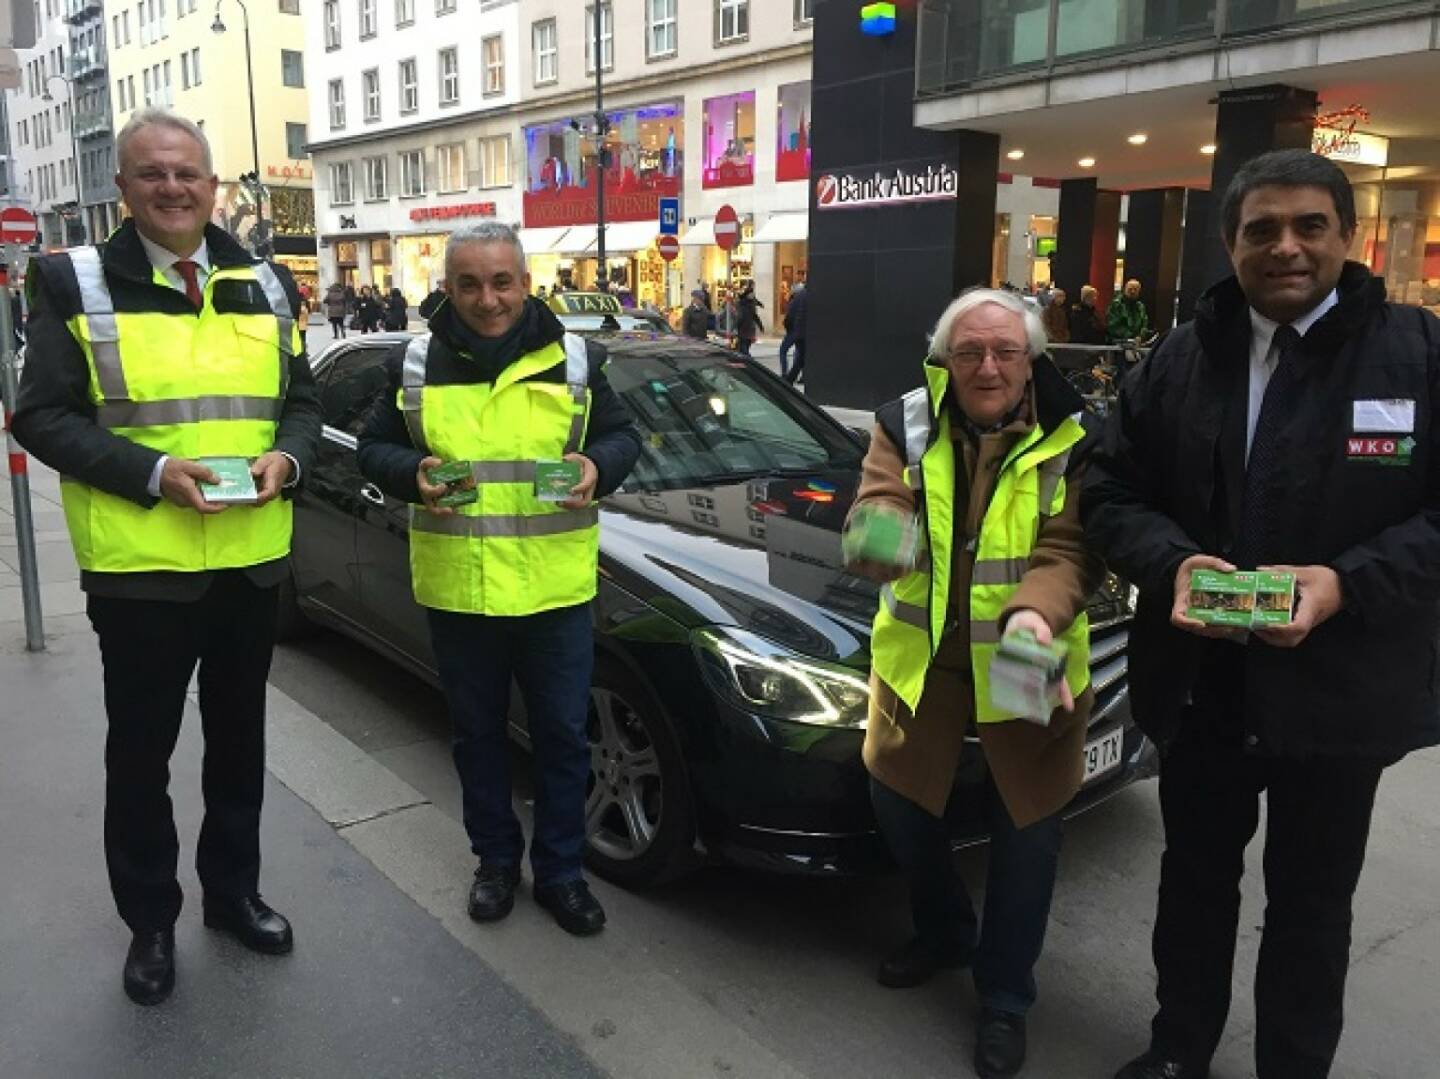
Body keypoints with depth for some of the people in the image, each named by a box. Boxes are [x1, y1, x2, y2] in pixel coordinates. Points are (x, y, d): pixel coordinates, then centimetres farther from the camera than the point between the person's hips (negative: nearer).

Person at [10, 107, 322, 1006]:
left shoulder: (264, 286, 7)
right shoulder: (77, 284, -5)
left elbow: (303, 400, 11)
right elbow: (43, 416, -8)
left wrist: (286, 458, -11)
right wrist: (150, 472, -22)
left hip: (252, 559, 4)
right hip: (138, 565, -3)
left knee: (239, 739, 17)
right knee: (142, 753, 10)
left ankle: (234, 891, 36)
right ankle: (150, 922, 30)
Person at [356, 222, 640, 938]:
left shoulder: (575, 360, 1)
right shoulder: (416, 364, 2)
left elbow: (622, 436, 8)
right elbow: (374, 448, 9)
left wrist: (598, 467, -14)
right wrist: (412, 474, -13)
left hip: (555, 588, -1)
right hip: (456, 590, 1)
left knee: (563, 735, 9)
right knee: (477, 732, 16)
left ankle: (560, 872, 27)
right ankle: (496, 858, 36)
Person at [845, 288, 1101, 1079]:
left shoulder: (1072, 441, -6)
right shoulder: (906, 426, -1)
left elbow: (1069, 549, -16)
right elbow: (877, 506, -15)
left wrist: (1035, 613, -37)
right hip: (921, 654, 2)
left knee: (1025, 832, 6)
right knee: (899, 801, 12)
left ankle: (1005, 997, 28)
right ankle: (942, 933, 42)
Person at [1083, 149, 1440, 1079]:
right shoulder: (1178, 361, 3)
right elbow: (1112, 493, 4)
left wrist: (1347, 582, -23)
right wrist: (1173, 563, -16)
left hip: (1340, 687, -2)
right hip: (1202, 681, 3)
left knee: (1312, 903, 15)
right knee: (1196, 875, 19)